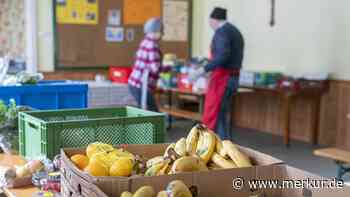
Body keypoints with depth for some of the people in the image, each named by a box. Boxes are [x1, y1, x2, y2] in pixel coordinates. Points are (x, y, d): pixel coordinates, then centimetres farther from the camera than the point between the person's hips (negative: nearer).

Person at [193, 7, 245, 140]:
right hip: (233, 78, 10)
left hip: (221, 78, -10)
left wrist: (205, 69, -23)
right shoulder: (236, 32, 18)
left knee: (211, 117, -7)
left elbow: (223, 56, -26)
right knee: (221, 116, 15)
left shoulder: (221, 31, -11)